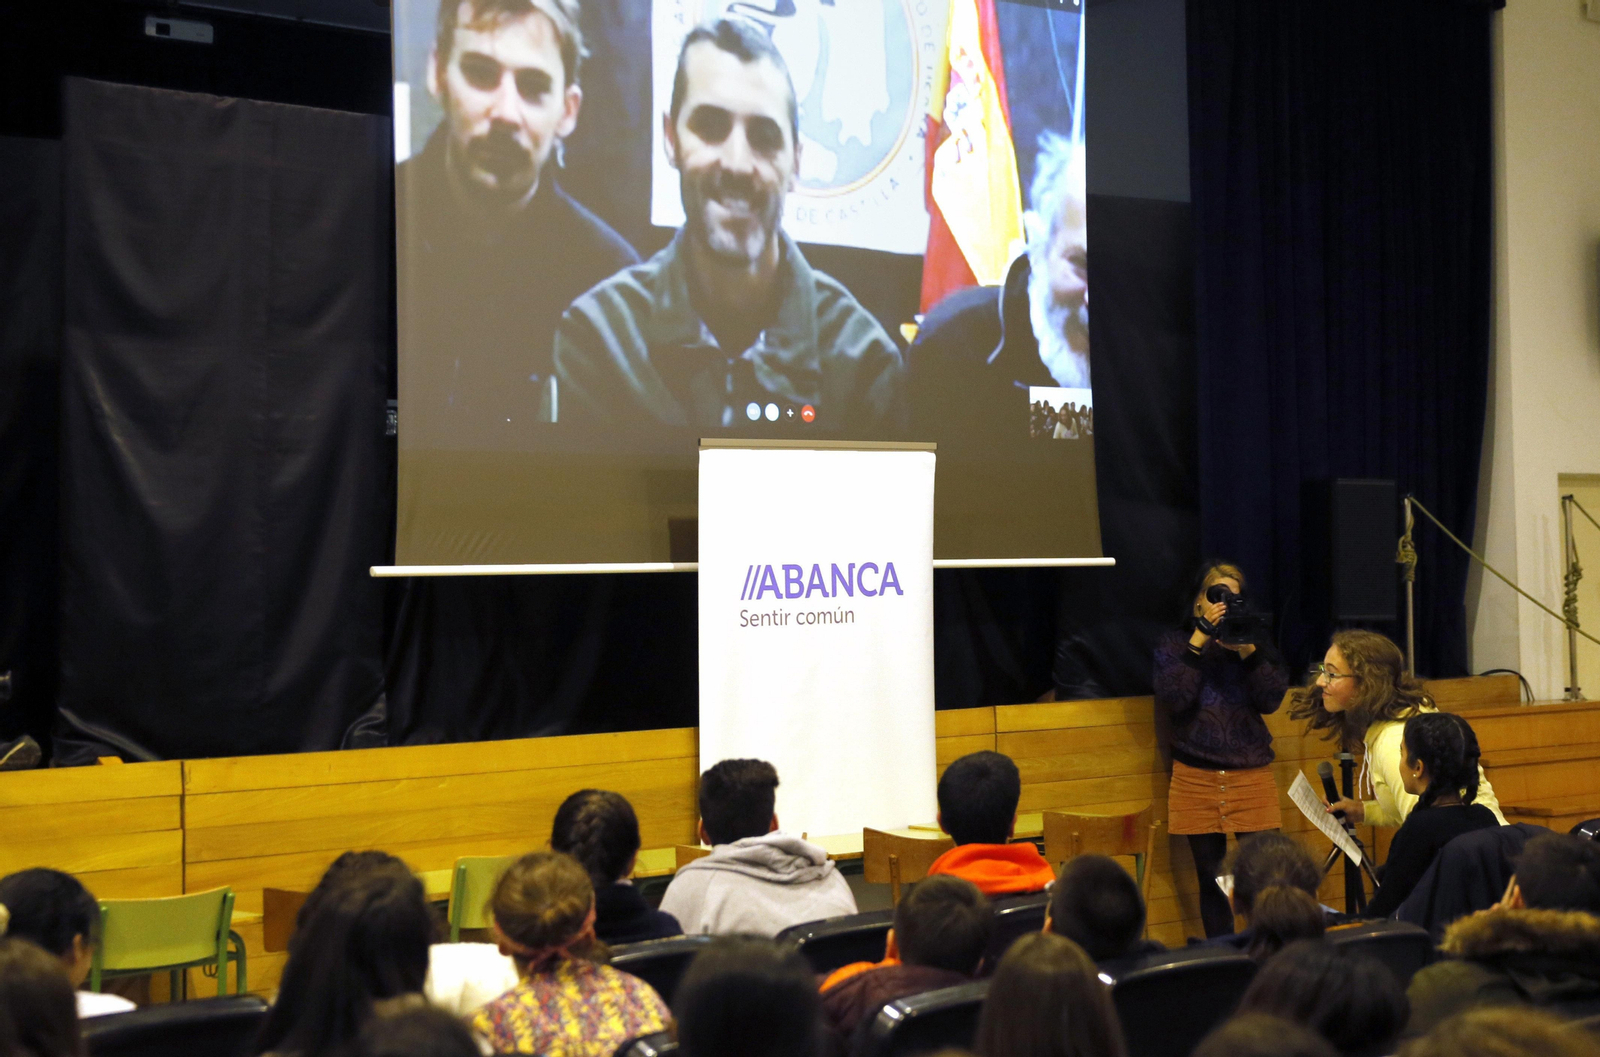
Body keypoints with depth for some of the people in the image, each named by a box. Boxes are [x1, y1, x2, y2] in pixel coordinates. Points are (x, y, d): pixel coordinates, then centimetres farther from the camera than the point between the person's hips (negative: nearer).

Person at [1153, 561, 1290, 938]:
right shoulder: (1174, 644, 7)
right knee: (1210, 877, 4)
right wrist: (1199, 641, -12)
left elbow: (1271, 700, -3)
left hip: (1252, 776, 0)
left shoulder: (1257, 643, 10)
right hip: (1195, 779, 0)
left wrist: (1247, 648, -13)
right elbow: (1172, 699, -9)